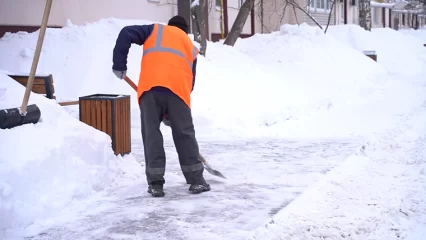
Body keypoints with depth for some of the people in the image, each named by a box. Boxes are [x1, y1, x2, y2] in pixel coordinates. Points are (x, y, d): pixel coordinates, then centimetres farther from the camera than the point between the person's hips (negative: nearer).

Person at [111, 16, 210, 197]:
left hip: (150, 86, -1)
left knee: (151, 133, 6)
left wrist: (119, 65, 14)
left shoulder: (155, 30, 27)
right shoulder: (190, 47, 32)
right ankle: (196, 180, 16)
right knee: (184, 133, 10)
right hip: (178, 88, 1)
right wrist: (170, 114, 29)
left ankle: (155, 183, 6)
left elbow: (126, 34, 11)